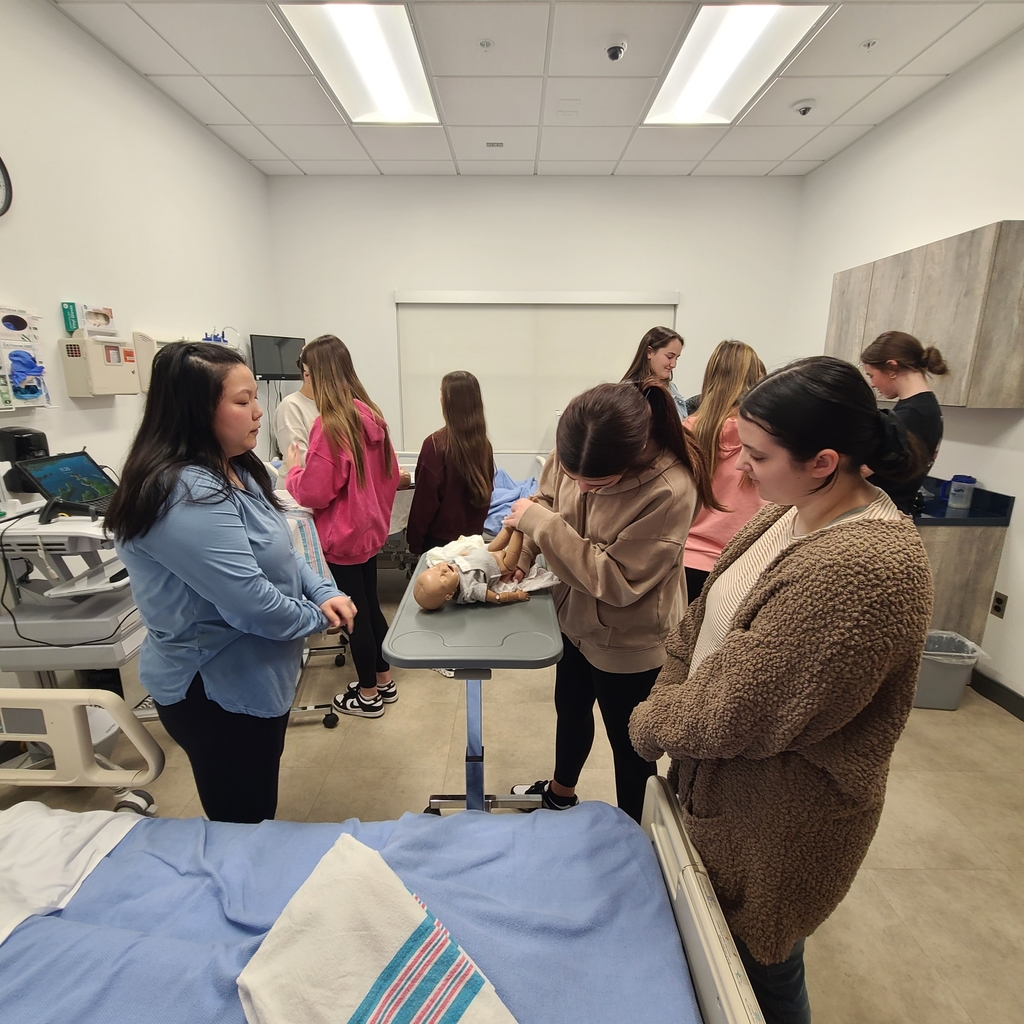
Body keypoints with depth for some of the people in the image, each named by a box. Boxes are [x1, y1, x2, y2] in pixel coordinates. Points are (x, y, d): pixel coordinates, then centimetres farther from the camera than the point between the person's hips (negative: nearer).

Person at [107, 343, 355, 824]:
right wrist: (317, 618, -13)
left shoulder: (232, 470, 3)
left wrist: (322, 593, -7)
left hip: (253, 677, 9)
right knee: (241, 825, 14)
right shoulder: (185, 495, -28)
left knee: (257, 813, 28)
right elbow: (252, 603, -31)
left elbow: (277, 552, 9)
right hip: (217, 692, -9)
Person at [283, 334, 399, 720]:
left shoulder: (330, 425, -21)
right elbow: (391, 475, 10)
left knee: (354, 613, 8)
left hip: (342, 536, -8)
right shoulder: (371, 415, 2)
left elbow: (313, 494, -19)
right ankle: (383, 681, 36)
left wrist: (293, 468, -1)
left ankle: (368, 696, 25)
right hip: (369, 529, 8)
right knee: (370, 605, 20)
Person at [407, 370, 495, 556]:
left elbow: (425, 498, -15)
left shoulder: (436, 443, -18)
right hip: (474, 536, 5)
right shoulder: (484, 444, -1)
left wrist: (414, 541, -5)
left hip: (441, 539, -5)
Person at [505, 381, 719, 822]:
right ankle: (561, 790, 59)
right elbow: (547, 500, 2)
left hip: (628, 642, -6)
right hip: (575, 618, 6)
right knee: (570, 710, 29)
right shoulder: (574, 454, -17)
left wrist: (540, 522, -29)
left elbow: (617, 580, -31)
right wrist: (521, 549, -15)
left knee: (629, 743, 18)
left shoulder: (670, 491, -34)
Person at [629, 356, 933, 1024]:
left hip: (780, 816, -7)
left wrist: (651, 720, -11)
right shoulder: (792, 515, -4)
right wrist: (666, 706, -7)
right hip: (723, 782, 7)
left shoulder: (865, 569, -32)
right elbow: (704, 623, 2)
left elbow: (737, 713, -27)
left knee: (758, 967, 21)